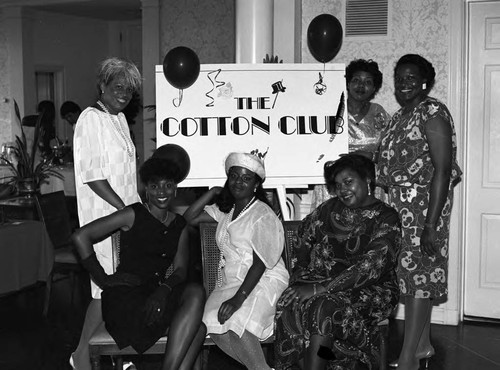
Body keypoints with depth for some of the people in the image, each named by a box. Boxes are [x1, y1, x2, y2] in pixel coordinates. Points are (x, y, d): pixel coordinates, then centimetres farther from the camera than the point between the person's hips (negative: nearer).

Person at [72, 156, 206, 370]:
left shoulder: (179, 226, 14)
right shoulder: (134, 215, -2)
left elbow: (181, 269, 5)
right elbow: (80, 236, -6)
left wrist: (164, 289, -17)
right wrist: (103, 279, -5)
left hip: (157, 294, 6)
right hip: (124, 296, -5)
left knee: (196, 292, -26)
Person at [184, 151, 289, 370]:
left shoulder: (263, 215, -8)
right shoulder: (225, 210, 14)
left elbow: (260, 263, -15)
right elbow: (189, 219, 11)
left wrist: (238, 299, -23)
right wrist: (213, 192, 7)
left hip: (264, 283, -6)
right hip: (232, 283, 7)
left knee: (235, 322, -32)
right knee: (211, 321, -20)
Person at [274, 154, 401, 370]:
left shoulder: (386, 219, -8)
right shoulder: (329, 210, 9)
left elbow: (370, 268, -19)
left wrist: (320, 289, -23)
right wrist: (300, 276, 1)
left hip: (369, 290, -4)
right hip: (322, 279, 5)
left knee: (326, 309, -33)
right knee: (291, 305, -25)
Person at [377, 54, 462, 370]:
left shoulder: (433, 112, -11)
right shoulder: (400, 116, 15)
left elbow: (442, 169, -17)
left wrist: (432, 223, -23)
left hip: (424, 205, -8)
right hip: (400, 207, 8)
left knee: (417, 274, -5)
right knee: (415, 273, 13)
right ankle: (423, 345, 25)